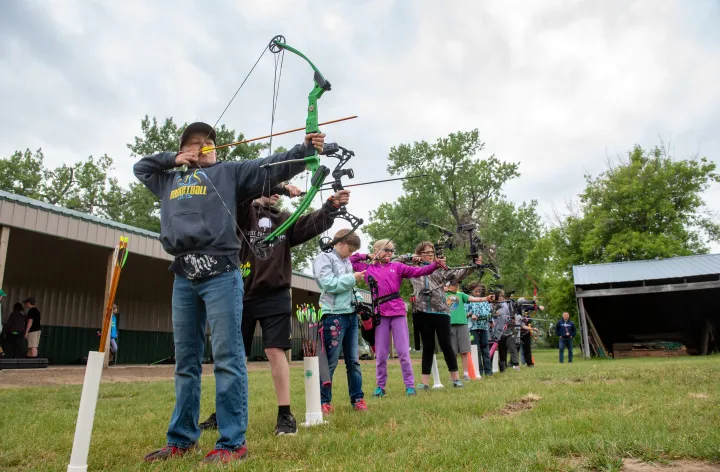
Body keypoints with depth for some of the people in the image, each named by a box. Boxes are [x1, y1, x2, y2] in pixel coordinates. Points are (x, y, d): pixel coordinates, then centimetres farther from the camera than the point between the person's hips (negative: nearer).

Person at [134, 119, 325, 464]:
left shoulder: (229, 172, 11)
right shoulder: (170, 179, 25)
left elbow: (270, 167, 1)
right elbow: (140, 166, 39)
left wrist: (305, 149, -14)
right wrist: (174, 159, 21)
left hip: (220, 274, -5)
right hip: (183, 278, 5)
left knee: (227, 358, -6)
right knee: (185, 362, 12)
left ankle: (232, 442, 1)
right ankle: (181, 439, 23)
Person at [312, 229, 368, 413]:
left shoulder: (346, 261, 18)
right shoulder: (324, 258, -4)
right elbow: (328, 284, -16)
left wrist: (359, 300, 6)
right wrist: (353, 278, -10)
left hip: (351, 314, 7)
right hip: (334, 315, -7)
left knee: (353, 360, 11)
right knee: (330, 361, -1)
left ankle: (357, 399, 19)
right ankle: (323, 401, 10)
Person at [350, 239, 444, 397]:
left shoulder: (397, 266, 10)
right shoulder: (368, 268, 12)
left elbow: (418, 271, -1)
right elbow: (351, 259, 20)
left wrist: (435, 265, -15)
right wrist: (368, 256, 12)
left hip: (398, 312, -1)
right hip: (380, 314, 1)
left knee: (403, 352, 0)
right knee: (380, 354, 6)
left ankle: (410, 385, 8)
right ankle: (380, 386, 18)